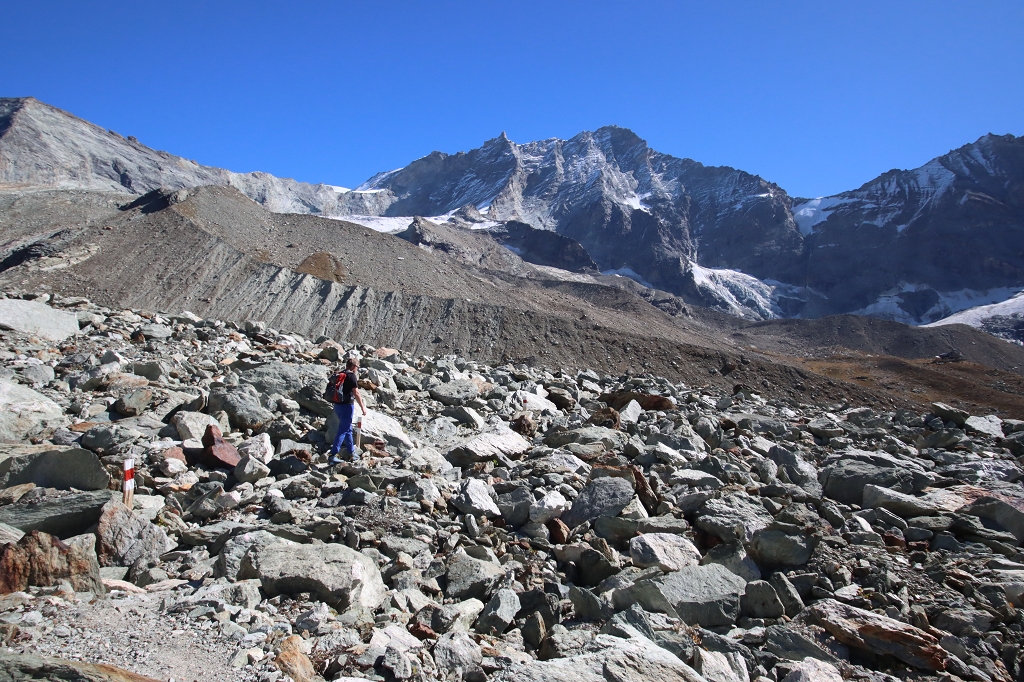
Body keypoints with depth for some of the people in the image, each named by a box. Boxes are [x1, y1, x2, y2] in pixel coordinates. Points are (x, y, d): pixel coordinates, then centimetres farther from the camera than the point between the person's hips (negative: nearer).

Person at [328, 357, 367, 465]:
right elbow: (356, 393, -14)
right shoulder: (351, 376, -12)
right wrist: (363, 407, -8)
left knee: (348, 429, 20)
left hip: (338, 405, 9)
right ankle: (332, 455, -12)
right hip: (347, 405, -9)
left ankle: (351, 453, 30)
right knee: (343, 431, -6)